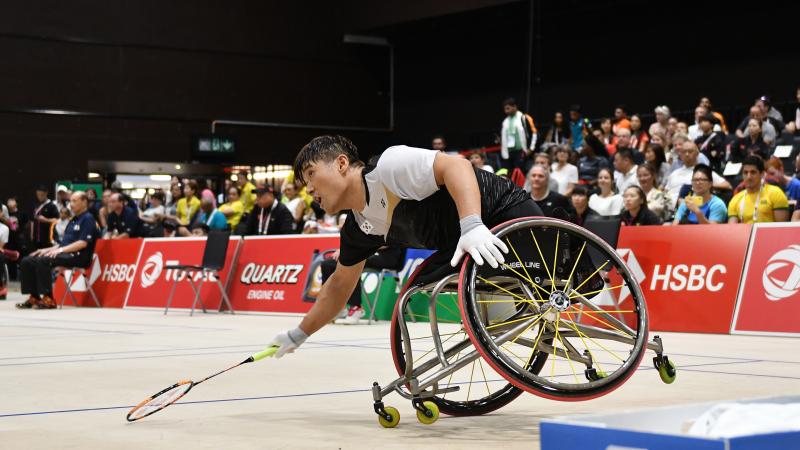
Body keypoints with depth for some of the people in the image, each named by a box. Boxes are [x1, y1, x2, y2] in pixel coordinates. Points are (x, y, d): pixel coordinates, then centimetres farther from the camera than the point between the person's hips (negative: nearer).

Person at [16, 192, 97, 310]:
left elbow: (83, 243, -17)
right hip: (64, 253, 9)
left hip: (78, 256, -9)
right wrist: (48, 250, 9)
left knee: (42, 261, -32)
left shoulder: (88, 219, -5)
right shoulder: (73, 220, 24)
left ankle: (48, 299, -29)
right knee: (27, 261, -4)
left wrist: (60, 250, -22)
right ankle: (34, 297, -8)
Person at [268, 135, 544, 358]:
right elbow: (339, 285, 20)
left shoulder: (388, 167, -22)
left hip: (509, 213, -8)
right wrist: (298, 335, 25)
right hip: (465, 247, 8)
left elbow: (455, 165, -32)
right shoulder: (358, 228, 6)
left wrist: (472, 226, -44)